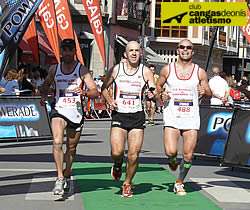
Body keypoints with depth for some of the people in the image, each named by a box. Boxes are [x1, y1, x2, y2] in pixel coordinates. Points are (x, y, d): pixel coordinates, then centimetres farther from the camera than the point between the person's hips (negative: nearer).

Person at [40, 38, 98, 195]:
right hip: (59, 111, 0)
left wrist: (84, 92, -29)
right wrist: (44, 96, 5)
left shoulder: (82, 70, -5)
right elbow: (46, 84, 24)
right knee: (57, 142, -22)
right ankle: (60, 178, -23)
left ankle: (66, 176, 35)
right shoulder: (54, 69, 3)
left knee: (71, 147, 12)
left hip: (76, 113, 0)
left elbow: (95, 92, -9)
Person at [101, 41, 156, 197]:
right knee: (116, 152, -16)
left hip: (137, 117, 0)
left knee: (134, 155, -5)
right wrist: (110, 101, -2)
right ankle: (118, 163, 22)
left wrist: (154, 94, -22)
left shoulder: (146, 71, 2)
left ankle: (127, 183, 18)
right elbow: (104, 88, 16)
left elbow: (155, 92, 1)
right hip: (119, 115, 0)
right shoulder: (116, 69, 3)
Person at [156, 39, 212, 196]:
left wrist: (204, 92, -12)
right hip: (172, 117, -1)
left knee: (188, 155, -2)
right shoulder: (167, 69, 4)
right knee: (171, 151, -16)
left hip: (191, 118, 1)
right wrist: (161, 93, -3)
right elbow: (158, 85, 18)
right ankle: (173, 160, 22)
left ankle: (180, 183, 20)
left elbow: (209, 94, 11)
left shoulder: (200, 72, 5)